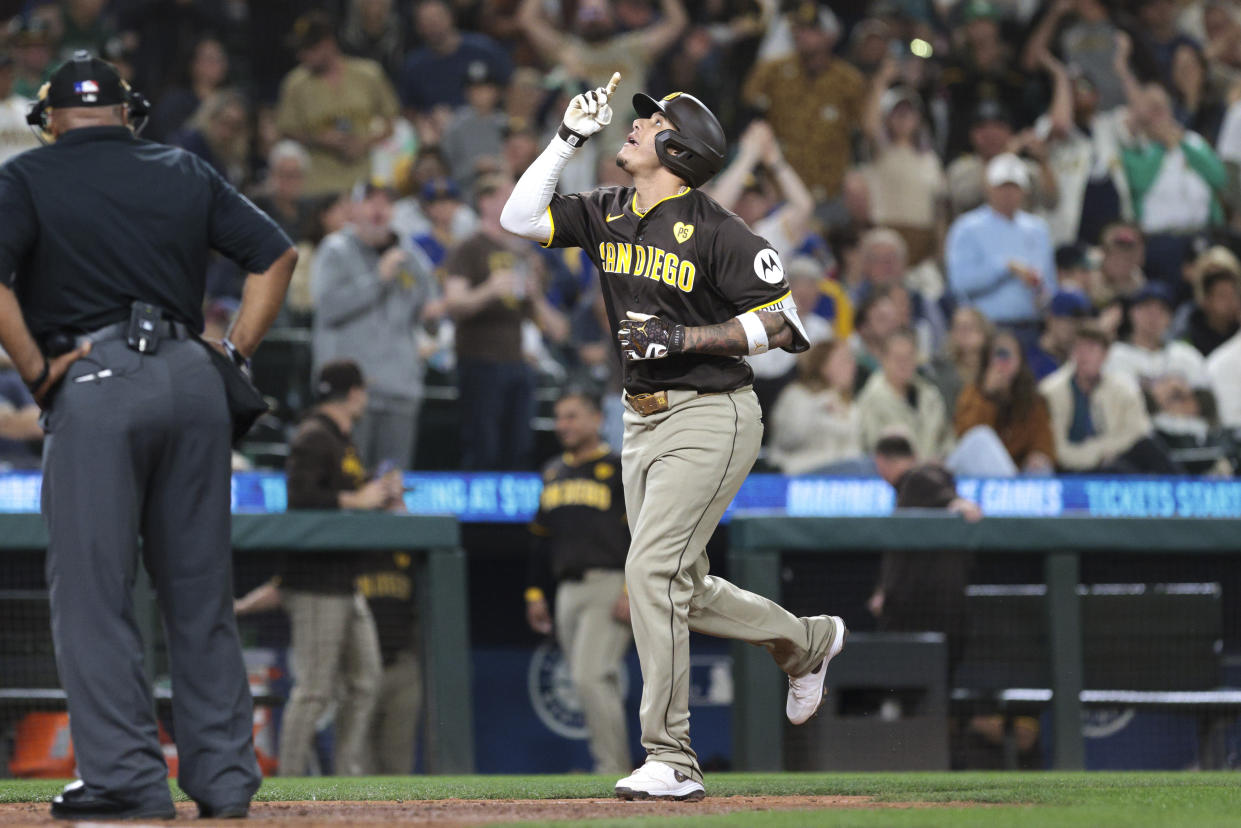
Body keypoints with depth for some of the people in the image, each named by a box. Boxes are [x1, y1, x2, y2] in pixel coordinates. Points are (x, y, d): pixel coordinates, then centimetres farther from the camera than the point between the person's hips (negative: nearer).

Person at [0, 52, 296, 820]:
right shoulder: (185, 172, 16)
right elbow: (275, 252, 14)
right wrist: (236, 354, 13)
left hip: (94, 383, -4)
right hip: (192, 381, 4)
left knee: (93, 591, -1)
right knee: (200, 589, 10)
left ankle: (127, 777, -6)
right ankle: (225, 776, 11)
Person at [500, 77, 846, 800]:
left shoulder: (717, 232, -14)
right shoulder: (608, 215, 7)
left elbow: (781, 322, -13)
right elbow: (520, 217, 3)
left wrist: (686, 337, -22)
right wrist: (570, 138, -2)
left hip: (711, 417, -8)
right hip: (644, 421, 8)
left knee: (653, 571, -15)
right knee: (682, 590, 13)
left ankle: (672, 761, -11)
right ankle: (808, 640, 38)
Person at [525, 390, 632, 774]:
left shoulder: (620, 469, -2)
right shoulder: (553, 473, 19)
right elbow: (542, 537, 24)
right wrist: (535, 592, 17)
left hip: (609, 586, -7)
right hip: (568, 592, 7)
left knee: (590, 677, -18)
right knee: (596, 685, 7)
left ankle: (613, 768, -16)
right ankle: (613, 768, 11)